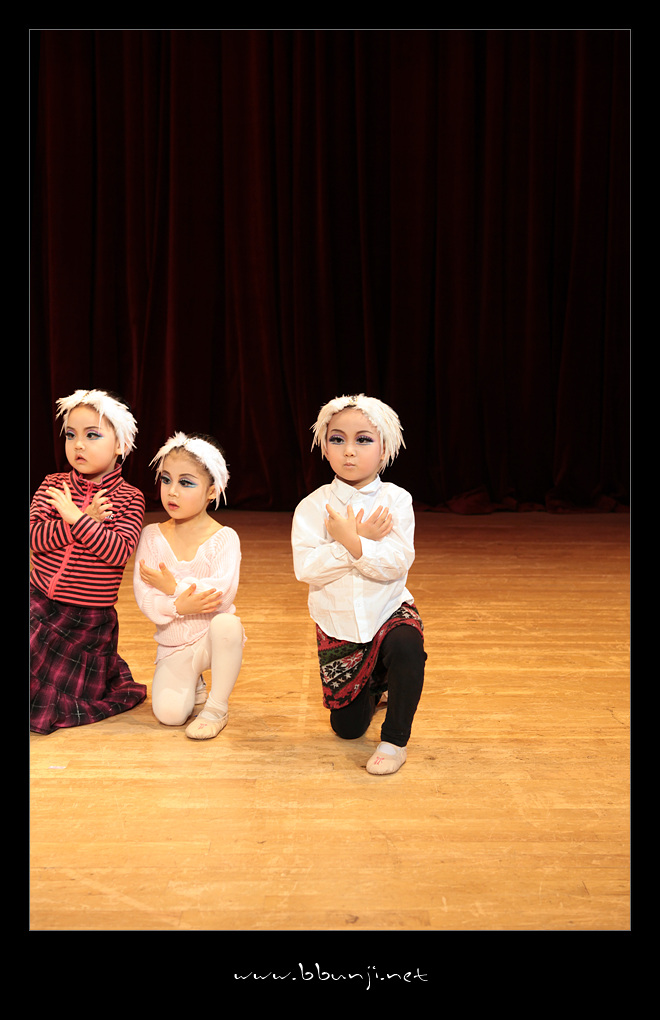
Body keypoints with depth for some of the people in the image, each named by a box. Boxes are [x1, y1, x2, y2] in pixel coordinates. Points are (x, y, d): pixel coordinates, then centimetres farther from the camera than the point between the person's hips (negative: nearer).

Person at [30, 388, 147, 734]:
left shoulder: (129, 498, -8)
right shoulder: (53, 484, -2)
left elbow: (119, 552, -22)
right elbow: (35, 537, -15)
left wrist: (76, 517, -26)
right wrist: (88, 519, -23)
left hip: (91, 620, -2)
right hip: (41, 608, 3)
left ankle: (114, 673, 37)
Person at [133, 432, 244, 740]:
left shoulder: (224, 538, -11)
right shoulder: (152, 536, -3)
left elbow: (222, 593, -25)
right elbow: (143, 595, -10)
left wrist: (173, 586, -20)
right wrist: (178, 605, -28)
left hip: (212, 635, -2)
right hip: (174, 644, 2)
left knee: (227, 623, -38)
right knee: (169, 713, -19)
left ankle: (217, 707, -15)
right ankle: (192, 682, 20)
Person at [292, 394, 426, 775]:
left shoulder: (395, 500, -10)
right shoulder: (313, 506, -9)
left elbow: (396, 564, -21)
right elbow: (307, 567, -21)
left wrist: (350, 541, -30)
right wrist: (364, 540, -24)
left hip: (389, 610, -1)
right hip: (337, 622, 1)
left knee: (407, 646, -37)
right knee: (347, 727, 7)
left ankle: (396, 739, -14)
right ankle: (374, 687, 43)